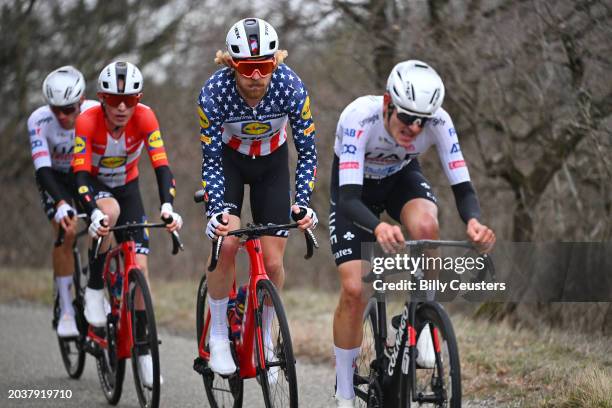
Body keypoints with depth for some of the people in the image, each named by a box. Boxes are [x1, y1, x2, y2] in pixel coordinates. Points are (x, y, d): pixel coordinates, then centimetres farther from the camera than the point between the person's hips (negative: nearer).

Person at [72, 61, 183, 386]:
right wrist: (94, 213, -51)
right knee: (110, 211, -38)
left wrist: (167, 206, -48)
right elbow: (81, 173, -35)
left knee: (139, 267, -8)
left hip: (127, 186, 2)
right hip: (93, 186, -2)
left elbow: (161, 165, -31)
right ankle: (94, 289, -18)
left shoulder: (144, 118, -26)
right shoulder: (87, 121, -30)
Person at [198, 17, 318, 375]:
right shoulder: (214, 93, -32)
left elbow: (308, 152, -22)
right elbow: (211, 161, -25)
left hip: (272, 161, 1)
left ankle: (264, 335, 20)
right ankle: (219, 336, -4)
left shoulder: (290, 87, -31)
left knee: (273, 262, -5)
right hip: (228, 159, -1)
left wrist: (302, 202, -34)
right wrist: (217, 209, -38)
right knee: (227, 243, -21)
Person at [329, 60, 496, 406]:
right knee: (354, 290, -15)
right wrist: (379, 228, -66)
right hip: (355, 188, -2)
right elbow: (349, 199, -45)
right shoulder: (359, 117, -39)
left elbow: (463, 187, -30)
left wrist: (474, 221, -53)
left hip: (402, 179, 2)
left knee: (425, 225, -35)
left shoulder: (438, 121, -31)